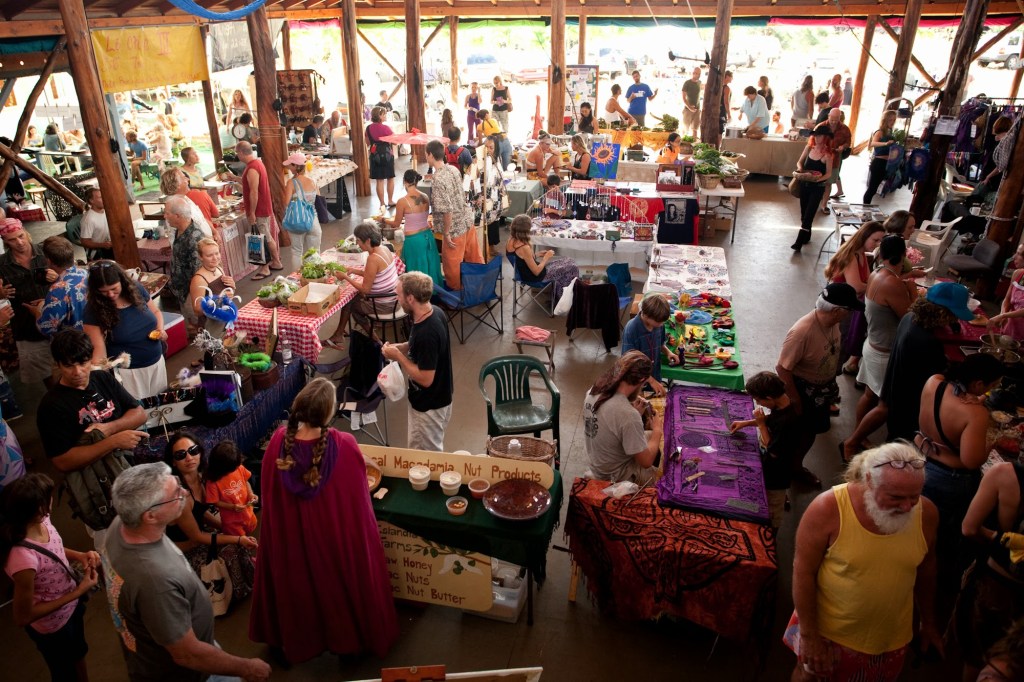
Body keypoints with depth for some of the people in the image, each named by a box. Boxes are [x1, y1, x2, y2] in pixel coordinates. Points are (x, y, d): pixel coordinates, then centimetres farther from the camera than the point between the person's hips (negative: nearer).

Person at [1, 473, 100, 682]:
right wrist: (77, 593, -25)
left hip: (72, 607, 7)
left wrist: (79, 555, -13)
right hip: (52, 626, -7)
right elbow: (23, 616, -28)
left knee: (78, 653, 34)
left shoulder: (42, 521, -20)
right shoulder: (24, 558, -41)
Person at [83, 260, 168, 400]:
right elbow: (99, 348, -17)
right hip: (127, 372, -4)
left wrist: (160, 329, -7)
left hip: (156, 363, 4)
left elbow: (156, 312, 12)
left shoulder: (136, 290, -5)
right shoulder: (94, 310, -15)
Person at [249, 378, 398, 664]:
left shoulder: (279, 441, -20)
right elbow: (358, 497, -15)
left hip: (291, 535, 3)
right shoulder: (345, 445, -29)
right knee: (342, 583, 23)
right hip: (338, 535, -2)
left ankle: (292, 640, 49)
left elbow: (270, 498, -5)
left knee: (295, 585, 27)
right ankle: (350, 637, 45)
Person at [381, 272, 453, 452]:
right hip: (438, 399, 9)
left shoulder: (426, 333, -34)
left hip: (429, 406, -9)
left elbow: (425, 378, -29)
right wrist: (401, 347, -1)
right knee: (434, 451, 27)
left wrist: (398, 356, -19)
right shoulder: (435, 313, -5)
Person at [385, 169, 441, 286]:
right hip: (428, 236, 6)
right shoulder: (426, 197, -1)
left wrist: (385, 220, 17)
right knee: (429, 267, 20)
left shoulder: (402, 201, -16)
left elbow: (396, 224, -3)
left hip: (413, 240, -6)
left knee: (417, 271, 9)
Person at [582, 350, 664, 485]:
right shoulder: (628, 415, -36)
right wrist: (657, 430, -9)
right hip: (615, 478, -7)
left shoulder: (594, 391, -13)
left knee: (649, 437, 23)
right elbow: (646, 462, -22)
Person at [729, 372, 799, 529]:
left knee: (773, 507, 18)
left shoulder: (787, 421, -40)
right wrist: (746, 423, 2)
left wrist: (760, 424, -24)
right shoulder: (781, 405, -13)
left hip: (776, 474, -7)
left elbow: (773, 451, -27)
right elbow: (771, 419, 10)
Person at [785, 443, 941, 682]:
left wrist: (928, 622, 14)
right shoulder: (828, 509, -27)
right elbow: (803, 572, -19)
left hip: (891, 636, 3)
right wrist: (808, 635, -15)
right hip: (828, 631, -3)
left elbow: (925, 569, 3)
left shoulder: (926, 513, -15)